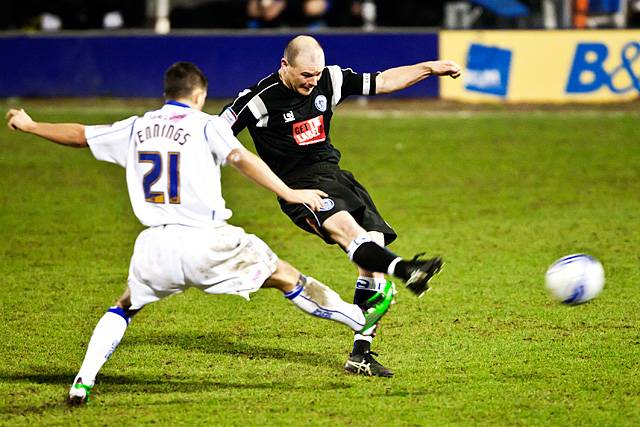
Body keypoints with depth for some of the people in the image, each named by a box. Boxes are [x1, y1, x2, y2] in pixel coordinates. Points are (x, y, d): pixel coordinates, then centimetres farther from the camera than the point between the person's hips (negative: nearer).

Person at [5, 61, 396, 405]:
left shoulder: (136, 128, 13)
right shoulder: (206, 125, 1)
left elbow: (79, 135, 22)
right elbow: (241, 159, -15)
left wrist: (29, 125, 37)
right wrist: (289, 194, -21)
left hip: (156, 246, 3)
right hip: (205, 242, -3)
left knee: (126, 306, 24)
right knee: (284, 276, 9)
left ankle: (83, 382, 8)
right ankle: (361, 318, 15)